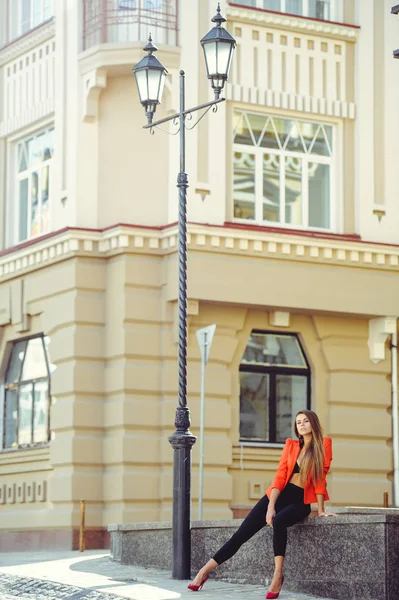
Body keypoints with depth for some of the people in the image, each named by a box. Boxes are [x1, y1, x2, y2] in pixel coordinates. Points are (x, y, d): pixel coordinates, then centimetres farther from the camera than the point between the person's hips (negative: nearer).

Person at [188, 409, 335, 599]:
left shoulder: (324, 444, -3)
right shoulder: (291, 445, 5)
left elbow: (320, 478, -3)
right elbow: (280, 476, -2)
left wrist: (321, 510, -5)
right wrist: (270, 507, -11)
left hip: (299, 501, -3)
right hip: (279, 495, 3)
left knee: (279, 521, -37)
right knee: (241, 534, -2)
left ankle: (278, 574, -33)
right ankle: (205, 570, 7)